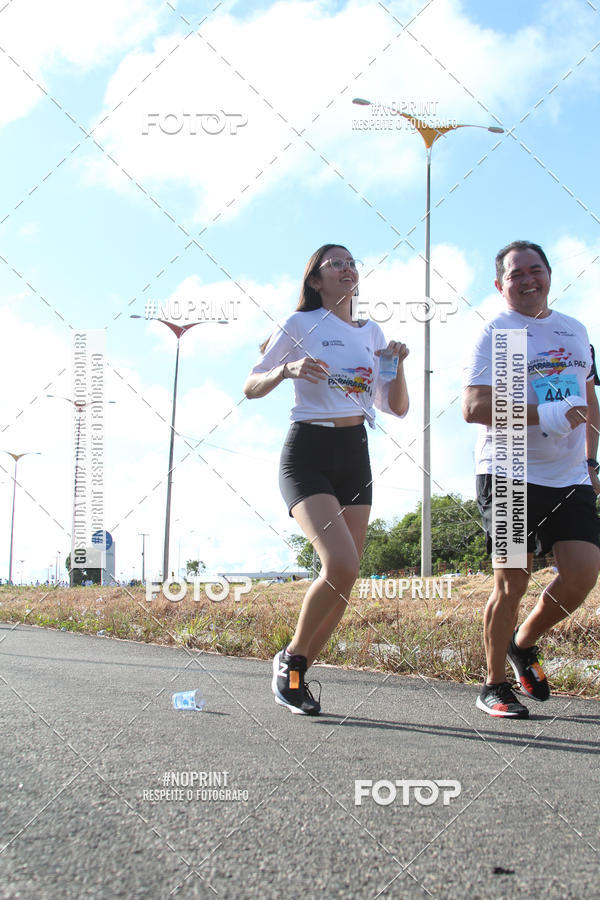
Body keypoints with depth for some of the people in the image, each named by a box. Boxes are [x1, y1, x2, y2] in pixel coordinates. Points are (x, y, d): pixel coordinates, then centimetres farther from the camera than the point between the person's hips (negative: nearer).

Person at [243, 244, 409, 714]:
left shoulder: (373, 333, 15)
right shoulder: (301, 325, 1)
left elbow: (398, 408, 14)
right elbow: (251, 388, 1)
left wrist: (397, 366, -4)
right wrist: (288, 369, -18)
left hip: (356, 456, 6)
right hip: (308, 452, -6)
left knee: (345, 577, 0)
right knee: (341, 565, -23)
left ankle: (296, 675, 17)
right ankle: (291, 657, 0)